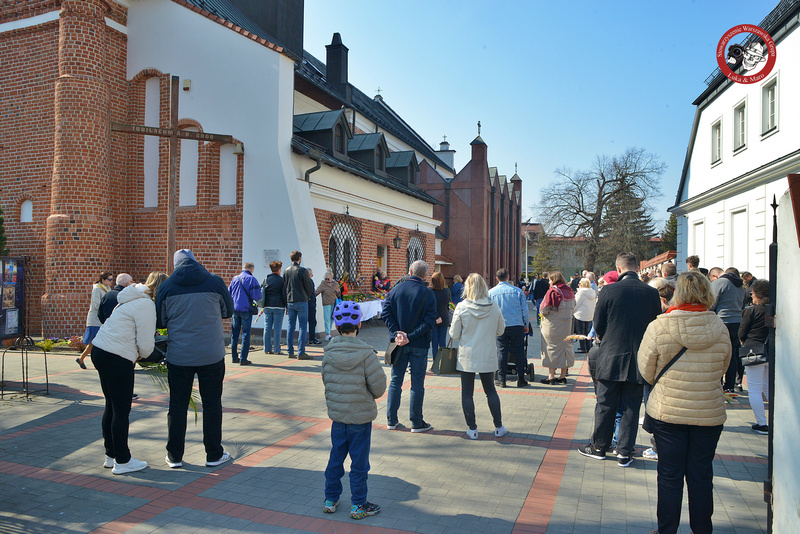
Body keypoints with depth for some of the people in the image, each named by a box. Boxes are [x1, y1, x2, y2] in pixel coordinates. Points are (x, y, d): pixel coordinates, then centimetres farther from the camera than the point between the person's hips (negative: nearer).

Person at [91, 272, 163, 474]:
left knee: (112, 406, 18)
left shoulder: (133, 299, 17)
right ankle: (122, 461, 8)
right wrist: (142, 355, 6)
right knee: (122, 410, -1)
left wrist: (136, 354, 8)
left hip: (100, 350, 10)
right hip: (117, 359, -10)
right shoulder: (145, 304, -14)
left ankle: (111, 455, 28)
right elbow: (146, 345, -15)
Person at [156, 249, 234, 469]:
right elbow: (228, 311, 8)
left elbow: (160, 321, 6)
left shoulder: (166, 286, -2)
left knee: (177, 405, 12)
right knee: (211, 404, 10)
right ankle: (214, 455, 18)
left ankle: (174, 456, 21)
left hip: (178, 357, 1)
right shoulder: (215, 282, -5)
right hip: (211, 356, -1)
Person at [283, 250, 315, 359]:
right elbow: (309, 287, -6)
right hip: (301, 301, -5)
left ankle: (290, 352, 13)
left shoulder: (286, 271, 8)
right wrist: (307, 297, 15)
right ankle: (301, 353, -4)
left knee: (291, 326, 10)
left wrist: (286, 305, 16)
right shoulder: (302, 271, -10)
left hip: (290, 302, 6)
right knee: (303, 327, -2)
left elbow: (284, 288, 11)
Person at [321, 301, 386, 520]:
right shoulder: (365, 354, -18)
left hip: (336, 414, 4)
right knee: (359, 461, 8)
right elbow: (379, 386, -14)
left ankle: (330, 500, 29)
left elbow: (326, 381, 5)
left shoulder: (328, 354, -6)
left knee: (336, 457, 18)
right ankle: (358, 505, 18)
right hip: (361, 416, -4)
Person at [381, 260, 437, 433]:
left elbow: (386, 313, -6)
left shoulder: (396, 288, -1)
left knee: (395, 381, 12)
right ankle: (416, 423, 13)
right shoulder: (428, 294, -8)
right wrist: (410, 337, -16)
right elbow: (429, 321, -15)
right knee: (417, 384, 6)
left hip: (399, 344, 3)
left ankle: (391, 420, 17)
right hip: (419, 346, -3)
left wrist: (396, 334, -10)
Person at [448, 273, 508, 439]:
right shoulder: (494, 306, -6)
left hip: (467, 357, -2)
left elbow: (454, 334, -7)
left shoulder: (462, 307, -12)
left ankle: (472, 429, 12)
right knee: (491, 391, 16)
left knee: (467, 393, 8)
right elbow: (500, 330, 7)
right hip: (487, 357, 2)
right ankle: (499, 427, 21)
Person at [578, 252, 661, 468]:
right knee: (631, 407, 10)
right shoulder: (652, 293, -4)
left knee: (605, 405, 11)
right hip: (639, 359, 2)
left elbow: (598, 325, -4)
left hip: (611, 356, -2)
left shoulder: (608, 291, -11)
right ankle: (624, 453, 15)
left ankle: (599, 447, 23)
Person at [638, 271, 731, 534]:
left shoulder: (658, 328, -14)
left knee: (670, 475, 10)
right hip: (710, 413, 2)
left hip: (667, 412, -2)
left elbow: (646, 372, -4)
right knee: (702, 475, 15)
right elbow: (722, 370, 8)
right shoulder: (720, 328, -6)